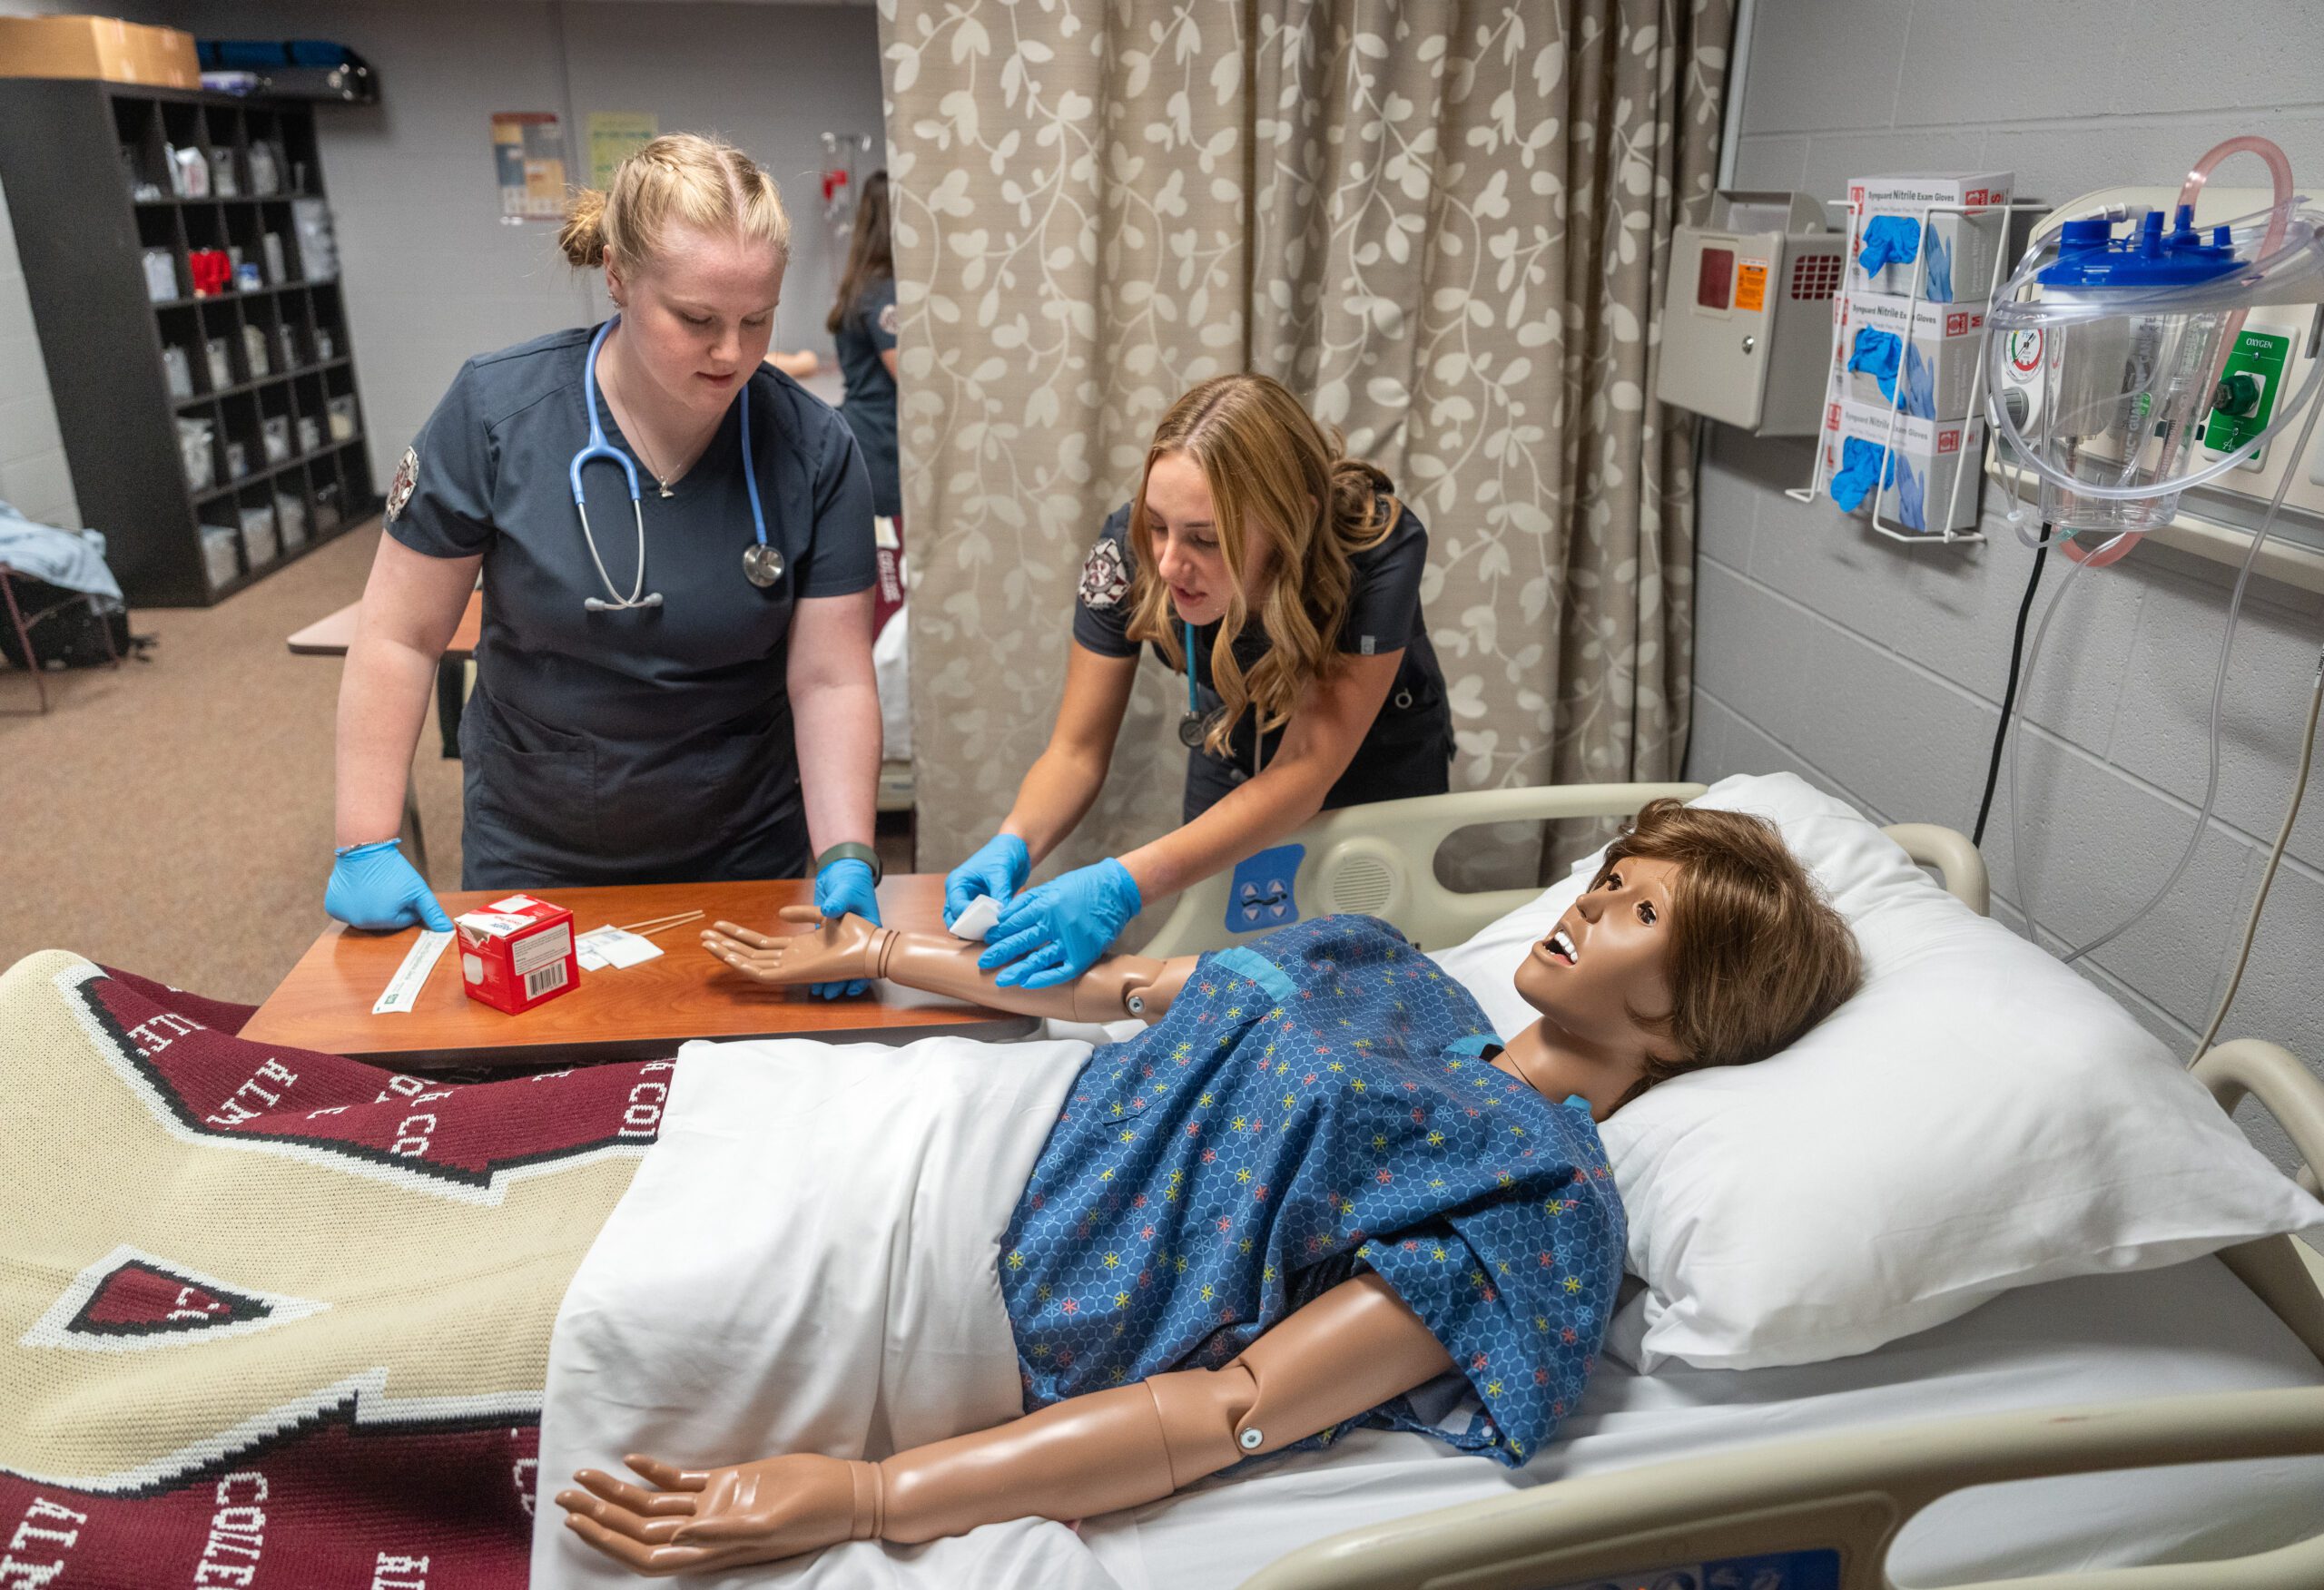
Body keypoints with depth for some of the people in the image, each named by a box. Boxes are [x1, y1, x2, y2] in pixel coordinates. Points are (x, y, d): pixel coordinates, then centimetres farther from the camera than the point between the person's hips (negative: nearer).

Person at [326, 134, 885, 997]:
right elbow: (399, 638, -8)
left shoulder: (816, 452, -12)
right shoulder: (496, 410, -14)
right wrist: (367, 847, -9)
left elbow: (832, 682, -13)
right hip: (530, 864, 0)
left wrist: (846, 860, -26)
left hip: (746, 860, 0)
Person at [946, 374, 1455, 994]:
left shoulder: (1380, 545, -37)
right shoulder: (1130, 547, -30)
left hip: (1376, 765, -2)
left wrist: (1124, 885, -49)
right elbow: (1077, 750, -21)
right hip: (1233, 757, 2)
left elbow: (1306, 768, -38)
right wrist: (1012, 845, -43)